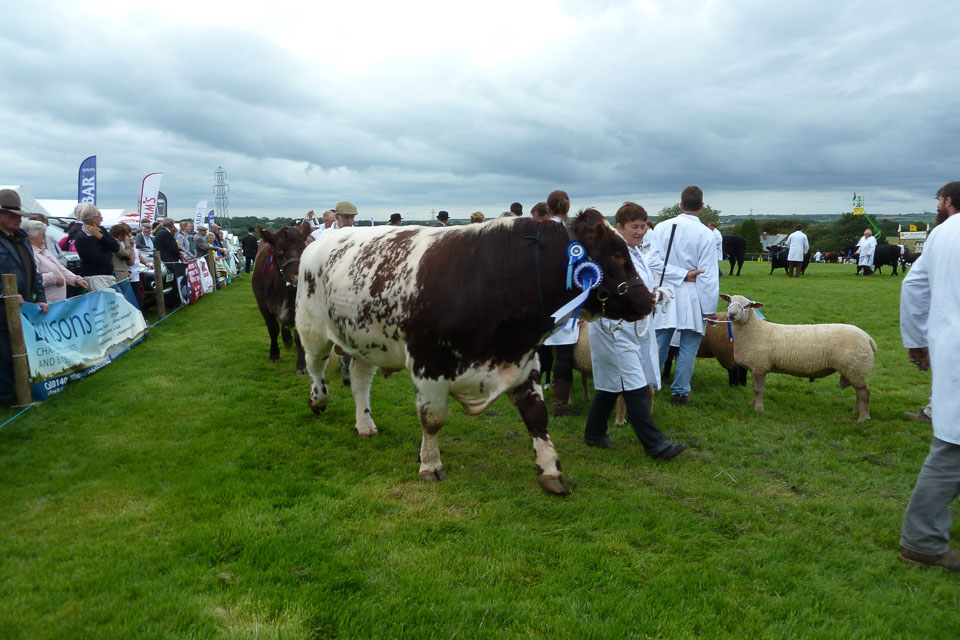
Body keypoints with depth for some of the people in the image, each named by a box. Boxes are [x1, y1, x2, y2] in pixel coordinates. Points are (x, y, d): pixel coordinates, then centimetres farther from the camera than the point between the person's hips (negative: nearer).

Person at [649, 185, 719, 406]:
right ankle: (680, 392, 13)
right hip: (692, 299, -2)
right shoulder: (706, 234, -8)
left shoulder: (662, 228, 0)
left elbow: (654, 260, -8)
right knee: (688, 348, 7)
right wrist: (710, 308, -4)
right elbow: (708, 275, -8)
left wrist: (682, 274, -7)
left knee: (658, 345, 8)